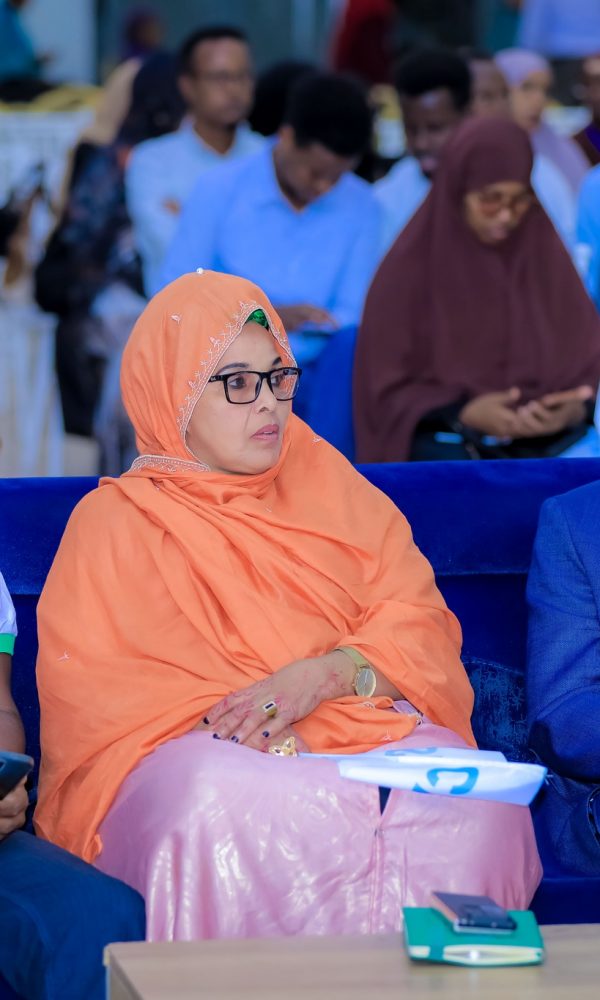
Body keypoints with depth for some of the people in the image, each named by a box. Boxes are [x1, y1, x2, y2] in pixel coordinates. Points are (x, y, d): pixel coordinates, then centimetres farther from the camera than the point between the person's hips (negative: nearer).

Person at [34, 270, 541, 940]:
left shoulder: (327, 483, 22)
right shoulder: (115, 524, 11)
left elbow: (418, 622, 10)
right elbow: (91, 695, -2)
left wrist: (320, 676, -11)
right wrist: (222, 718, -19)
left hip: (363, 732, 2)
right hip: (200, 752, -2)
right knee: (227, 805, -39)